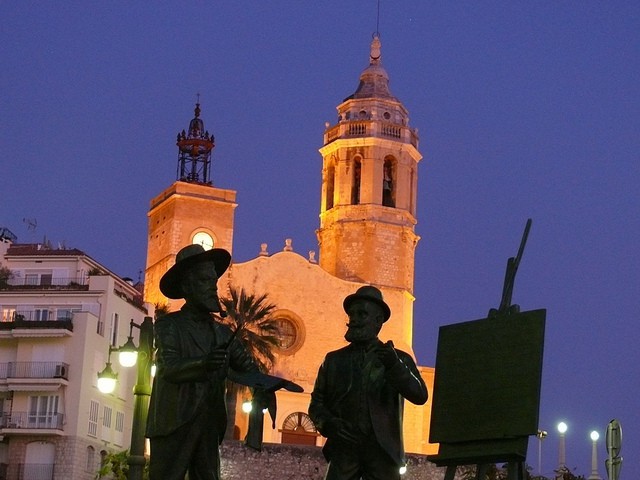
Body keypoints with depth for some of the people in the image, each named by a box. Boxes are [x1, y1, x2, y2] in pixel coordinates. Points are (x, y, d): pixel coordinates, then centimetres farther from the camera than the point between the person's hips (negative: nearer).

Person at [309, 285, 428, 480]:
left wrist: (395, 366, -15)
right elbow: (317, 402, 14)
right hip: (344, 449, 1)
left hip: (383, 450, -1)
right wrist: (328, 423, -8)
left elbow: (420, 396, 1)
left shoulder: (399, 359, 15)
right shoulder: (334, 360, 20)